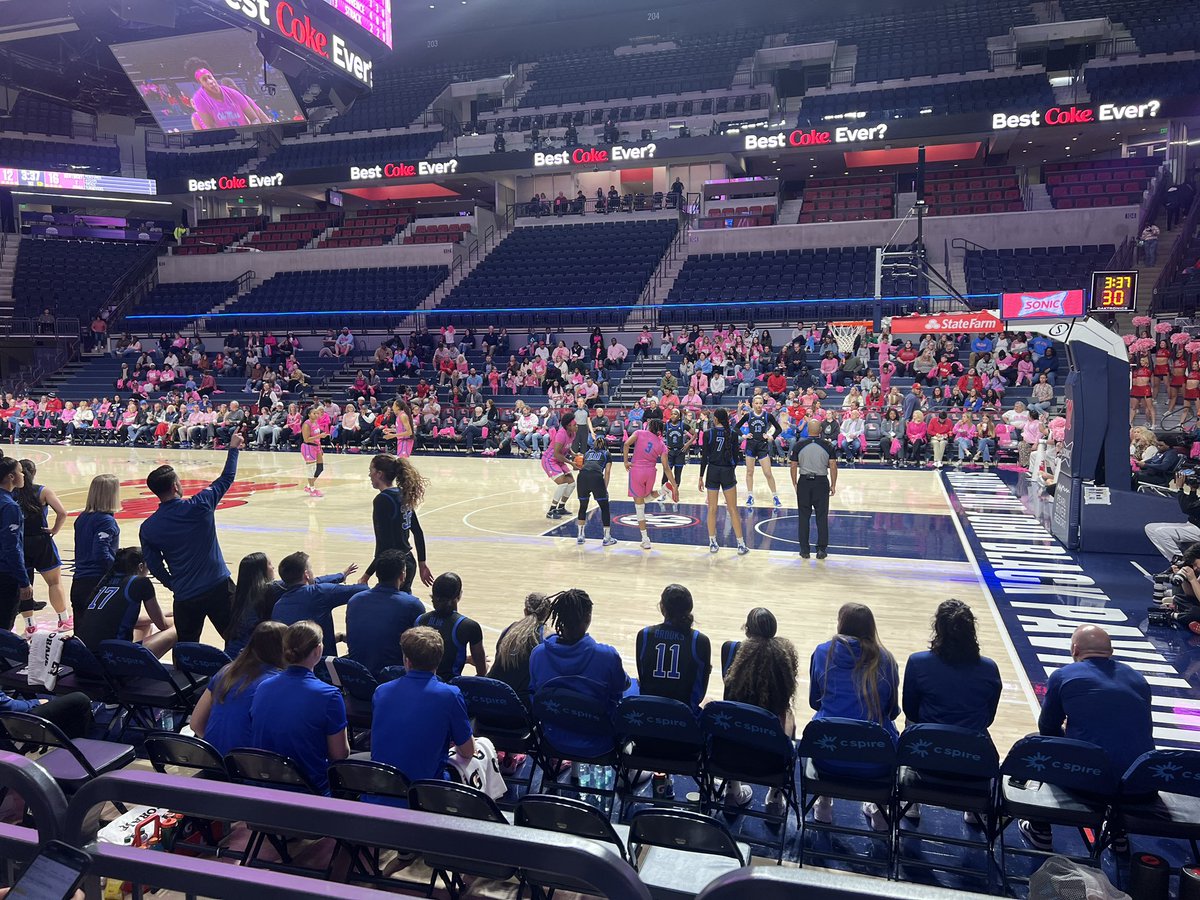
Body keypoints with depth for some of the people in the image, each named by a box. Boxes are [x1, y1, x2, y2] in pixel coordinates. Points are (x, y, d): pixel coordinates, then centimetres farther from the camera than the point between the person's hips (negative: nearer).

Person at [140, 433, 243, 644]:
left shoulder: (147, 529, -2)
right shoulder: (199, 506, -10)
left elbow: (155, 567, 4)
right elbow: (226, 478, 4)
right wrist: (233, 449, 17)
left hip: (185, 597, 2)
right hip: (218, 587, -2)